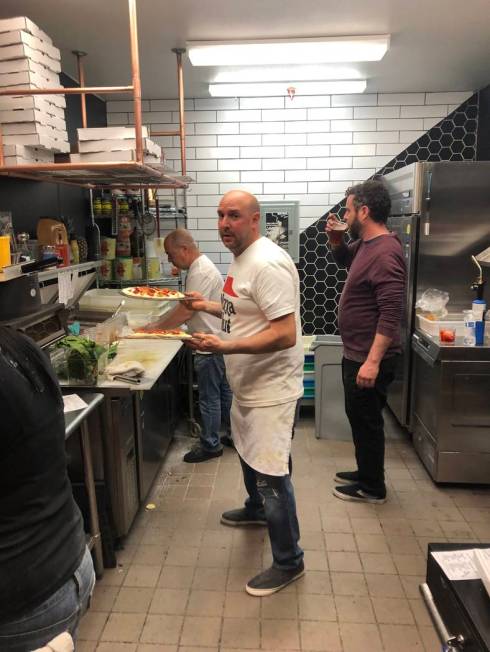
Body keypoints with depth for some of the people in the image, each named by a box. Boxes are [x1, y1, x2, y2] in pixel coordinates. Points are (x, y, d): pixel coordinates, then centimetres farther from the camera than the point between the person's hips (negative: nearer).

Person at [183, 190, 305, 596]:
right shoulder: (242, 258, 9)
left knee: (270, 474, -3)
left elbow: (284, 334, -30)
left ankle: (289, 561, 16)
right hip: (248, 384, 10)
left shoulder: (267, 263, -23)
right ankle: (256, 509, 52)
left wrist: (224, 346, -36)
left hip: (271, 390, -10)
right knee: (248, 453, 27)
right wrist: (211, 307, 16)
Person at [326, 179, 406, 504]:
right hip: (356, 354, 10)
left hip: (370, 358, -10)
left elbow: (391, 313, -28)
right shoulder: (366, 243, 7)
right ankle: (365, 472, 38)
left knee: (367, 420, 5)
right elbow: (345, 260, 29)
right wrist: (335, 239, 8)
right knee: (359, 416, 21)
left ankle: (373, 488, 23)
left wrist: (373, 361, -30)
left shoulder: (385, 253, -23)